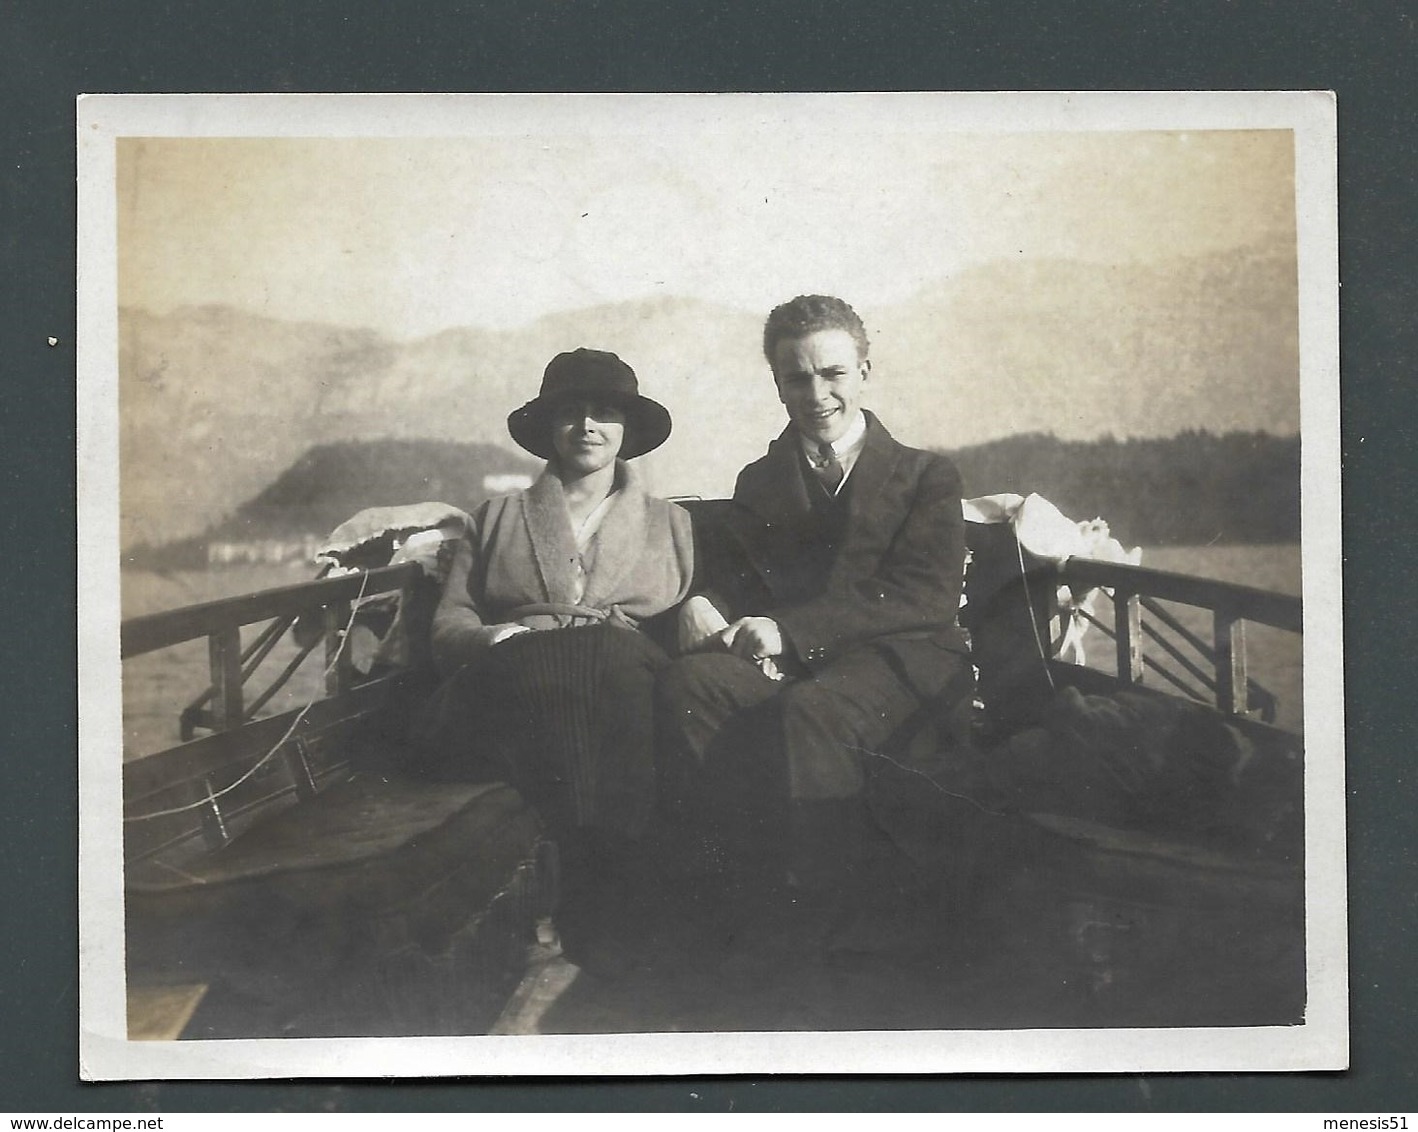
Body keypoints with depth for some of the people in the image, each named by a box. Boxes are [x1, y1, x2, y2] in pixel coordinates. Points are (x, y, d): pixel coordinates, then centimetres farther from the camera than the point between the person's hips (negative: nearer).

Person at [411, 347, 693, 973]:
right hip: (514, 681, 0)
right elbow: (448, 626, 19)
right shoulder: (498, 518, 29)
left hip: (624, 681, 0)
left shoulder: (669, 524, 30)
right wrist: (488, 638, -4)